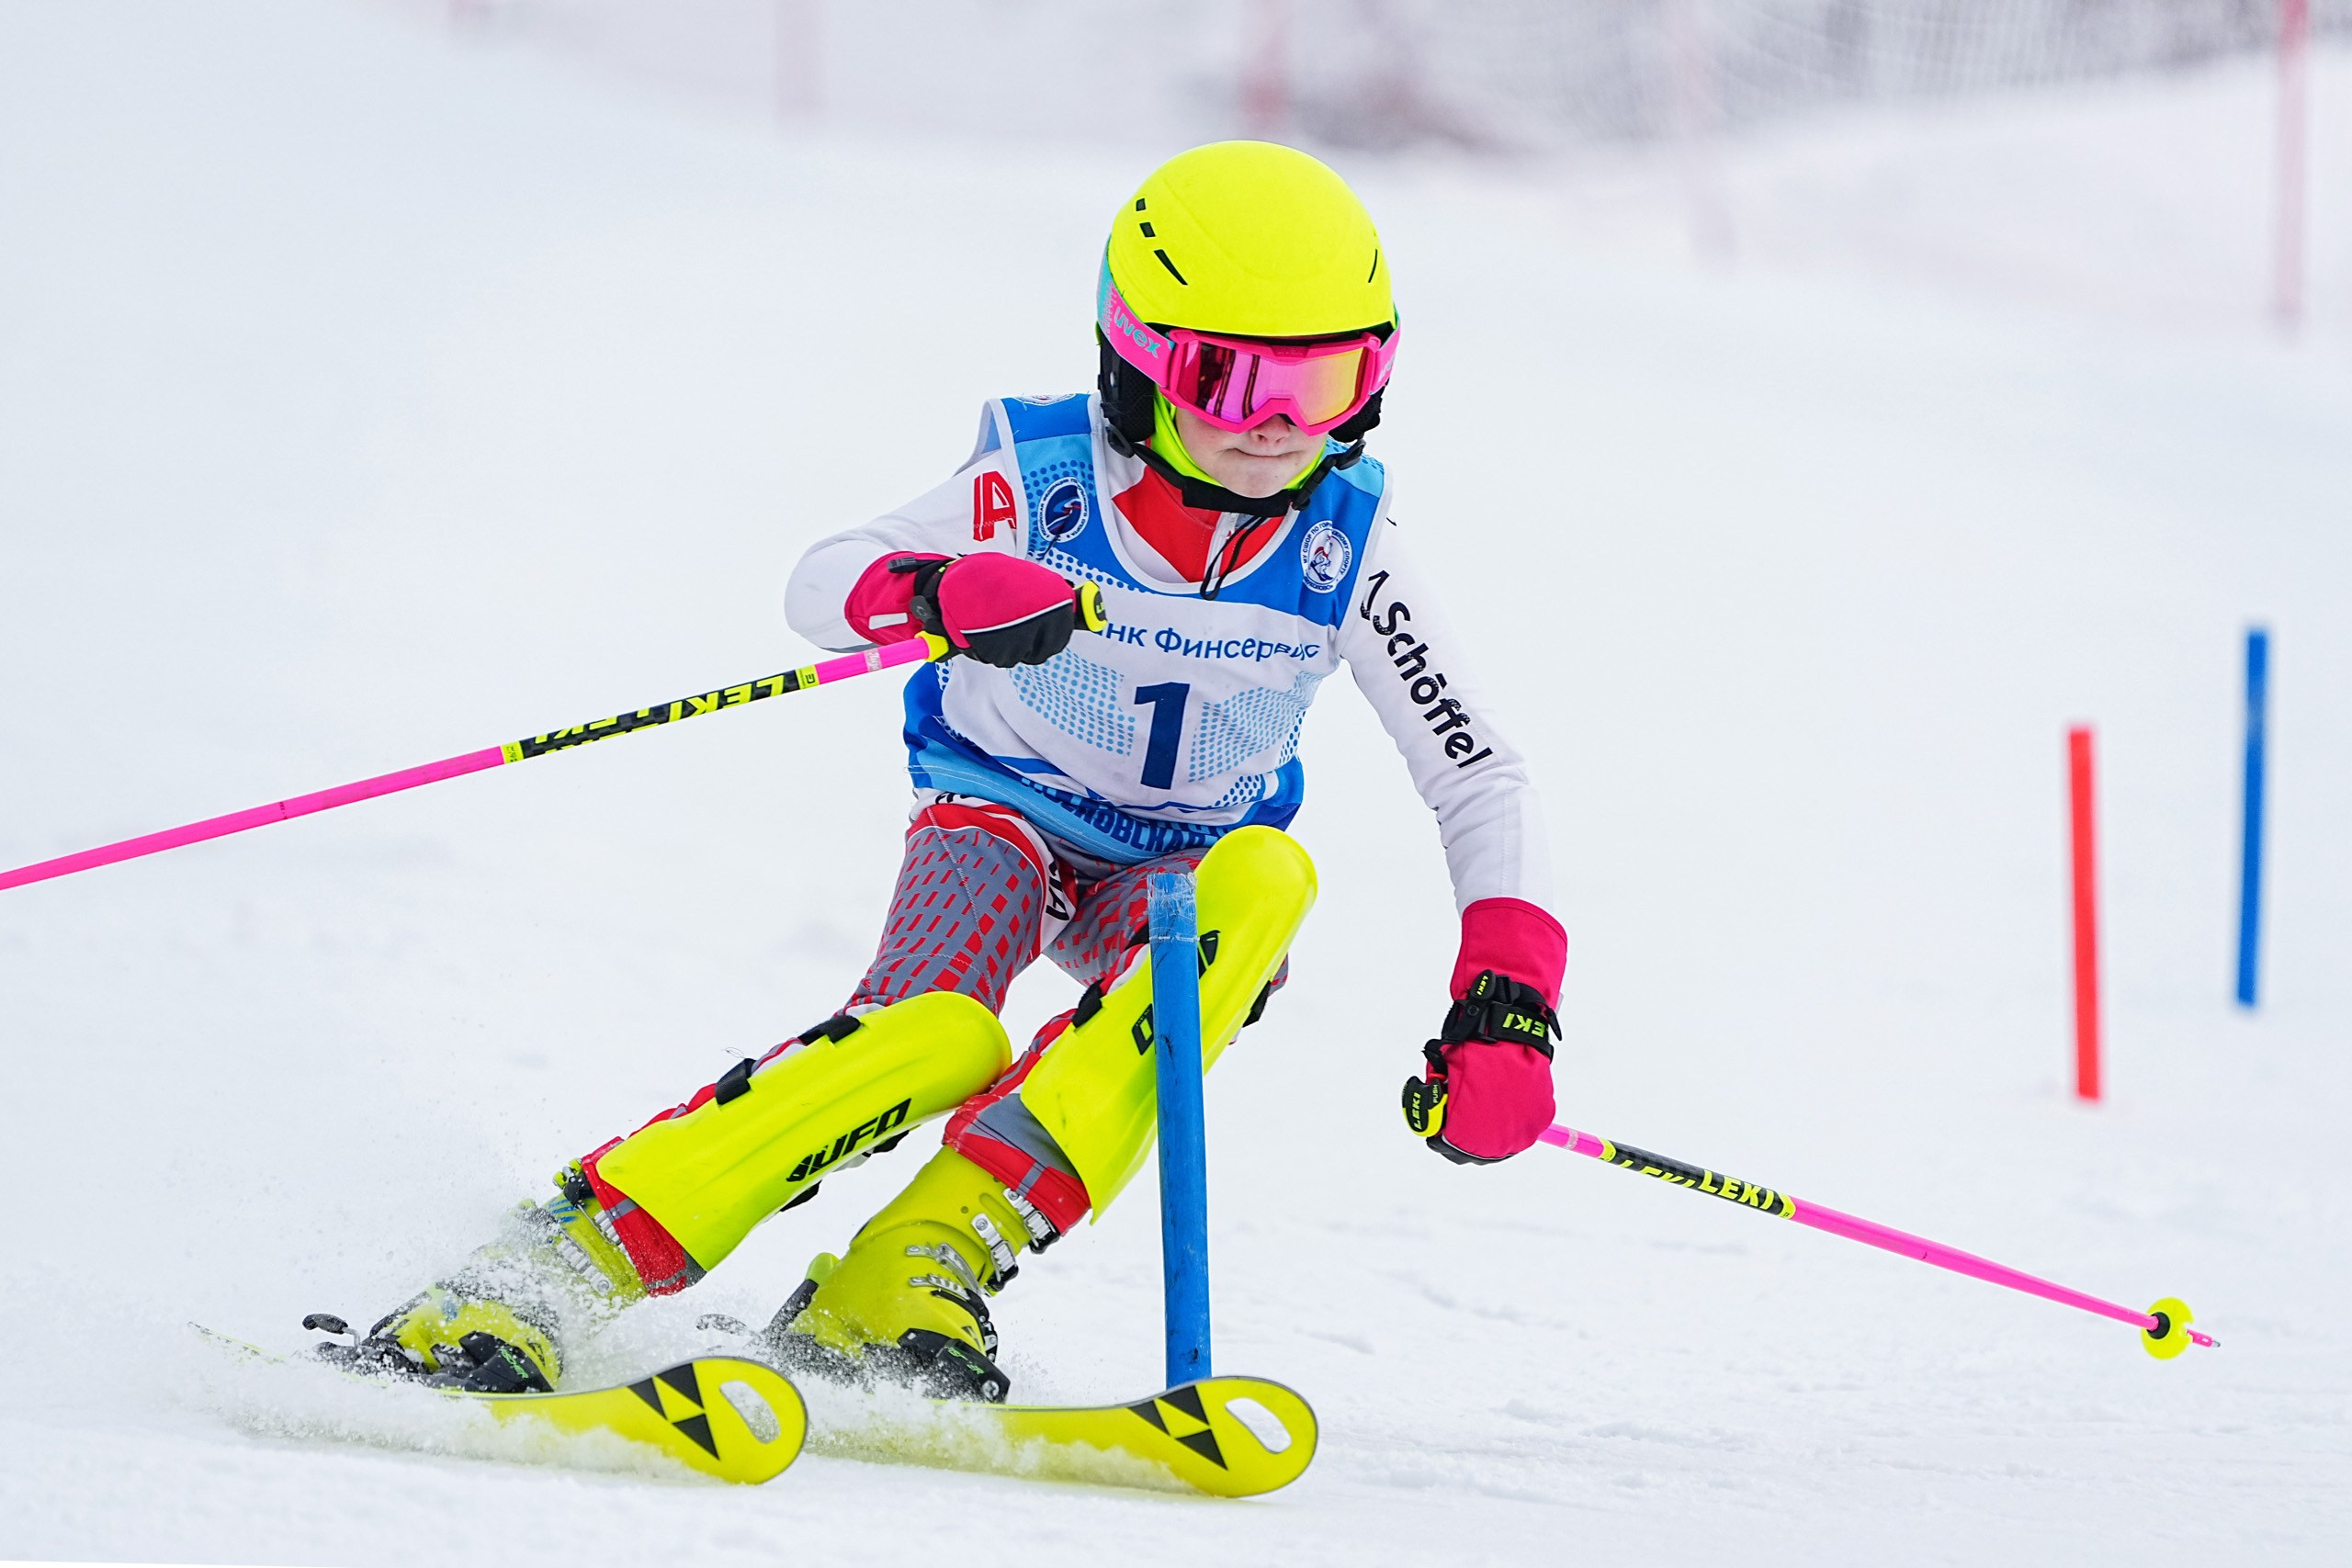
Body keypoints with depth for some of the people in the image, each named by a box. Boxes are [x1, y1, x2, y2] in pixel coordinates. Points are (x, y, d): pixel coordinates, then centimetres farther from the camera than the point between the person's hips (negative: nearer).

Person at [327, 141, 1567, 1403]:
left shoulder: (1347, 549, -14)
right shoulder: (1043, 481, -18)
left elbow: (1481, 776, -11)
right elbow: (818, 584, -28)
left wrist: (1507, 996, -26)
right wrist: (936, 594, -52)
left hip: (1177, 872, 2)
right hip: (1000, 819, -2)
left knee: (1265, 875, -34)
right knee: (935, 1032, -35)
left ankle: (921, 1268, -38)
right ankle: (546, 1270, -31)